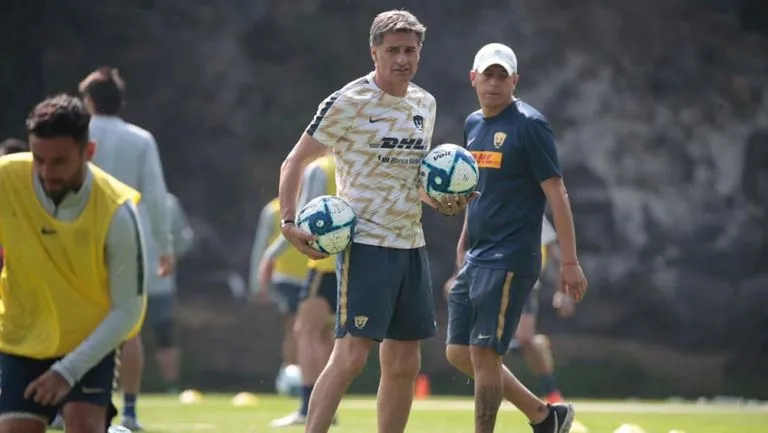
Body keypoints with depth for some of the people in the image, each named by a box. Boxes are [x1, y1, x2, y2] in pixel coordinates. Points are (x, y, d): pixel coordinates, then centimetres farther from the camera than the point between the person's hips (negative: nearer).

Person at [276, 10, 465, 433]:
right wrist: (289, 222, -16)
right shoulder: (348, 103, -9)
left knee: (404, 363, 7)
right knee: (351, 355, -16)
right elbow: (294, 162, -4)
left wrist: (440, 201, 7)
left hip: (411, 244, 7)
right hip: (365, 242, -7)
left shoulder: (425, 104, 12)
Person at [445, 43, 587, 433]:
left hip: (510, 259, -8)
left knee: (483, 353, -10)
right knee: (459, 353, 8)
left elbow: (556, 193, -13)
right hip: (476, 257, 9)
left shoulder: (529, 125, -10)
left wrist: (569, 262, -17)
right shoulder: (473, 124, 13)